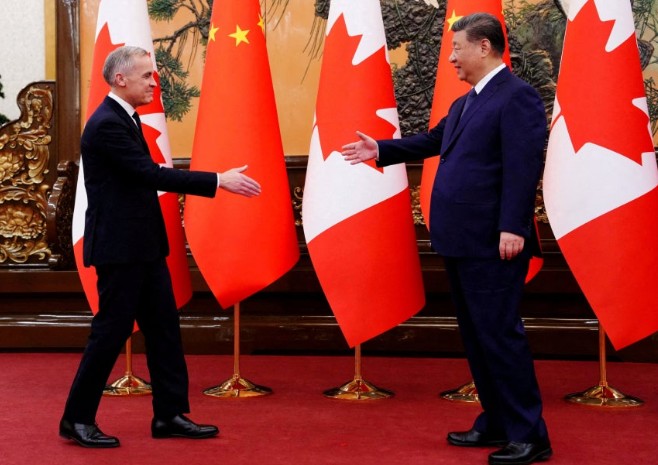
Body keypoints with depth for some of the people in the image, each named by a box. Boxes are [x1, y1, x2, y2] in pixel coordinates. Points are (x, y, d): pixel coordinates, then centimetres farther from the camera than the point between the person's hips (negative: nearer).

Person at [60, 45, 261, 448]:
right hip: (119, 247, -10)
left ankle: (171, 414, 17)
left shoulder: (125, 119, 13)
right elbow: (152, 174, -24)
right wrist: (218, 180, -23)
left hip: (143, 246, 10)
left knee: (164, 327, 10)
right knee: (112, 330, -2)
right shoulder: (107, 124, -18)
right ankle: (77, 419, 11)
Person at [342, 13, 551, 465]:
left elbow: (524, 166, -19)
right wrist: (381, 149, 31)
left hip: (492, 243, -10)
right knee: (476, 336, 14)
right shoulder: (464, 104, 18)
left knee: (500, 334, -7)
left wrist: (512, 228, -24)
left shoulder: (517, 96, -11)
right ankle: (496, 423, 25)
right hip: (462, 241, 10)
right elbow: (433, 141, 32)